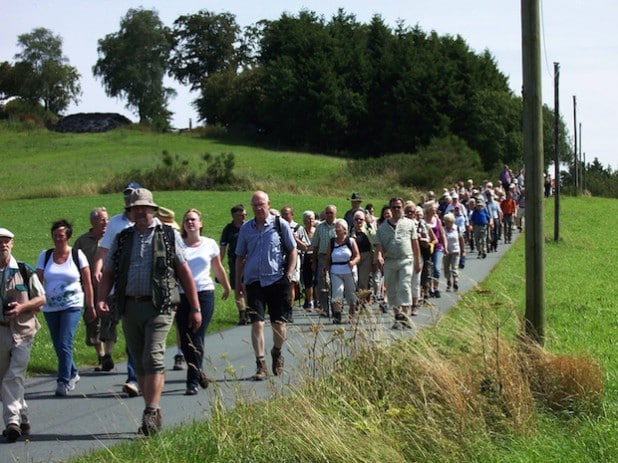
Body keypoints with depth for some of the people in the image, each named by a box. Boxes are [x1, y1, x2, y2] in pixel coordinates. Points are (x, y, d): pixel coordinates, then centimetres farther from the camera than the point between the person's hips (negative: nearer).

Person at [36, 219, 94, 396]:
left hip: (72, 305, -4)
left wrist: (90, 306, 3)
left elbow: (87, 283, 3)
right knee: (58, 346, 11)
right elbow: (37, 281, 2)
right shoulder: (45, 256, 5)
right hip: (50, 307, 4)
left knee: (65, 344, -14)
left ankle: (64, 382, -9)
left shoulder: (77, 255, -1)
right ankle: (73, 373, 32)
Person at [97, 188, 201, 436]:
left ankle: (151, 412, -16)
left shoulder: (169, 235, 6)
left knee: (153, 359, -16)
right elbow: (108, 273, 12)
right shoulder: (122, 239, 15)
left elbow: (185, 272, 5)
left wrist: (195, 308, 2)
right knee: (139, 364, 7)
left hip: (159, 306, -4)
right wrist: (101, 299, -7)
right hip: (129, 307, 4)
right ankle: (154, 415, 16)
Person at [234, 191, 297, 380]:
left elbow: (292, 251, 6)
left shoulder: (280, 225, 1)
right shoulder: (246, 228, 8)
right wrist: (238, 282, 13)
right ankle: (261, 365, -6)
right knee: (257, 323, -9)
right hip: (254, 281, 1)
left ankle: (277, 353, 35)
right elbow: (240, 256, 16)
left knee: (278, 322, 8)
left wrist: (289, 273, -6)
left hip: (277, 280, -1)